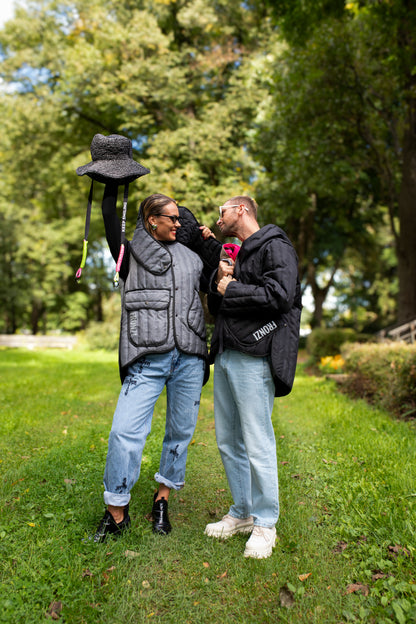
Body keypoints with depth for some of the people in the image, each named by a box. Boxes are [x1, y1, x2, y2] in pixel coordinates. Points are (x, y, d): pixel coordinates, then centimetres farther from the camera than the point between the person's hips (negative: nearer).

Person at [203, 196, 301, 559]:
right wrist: (218, 282, 3)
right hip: (225, 357, 9)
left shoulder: (275, 247, -3)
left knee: (258, 445, -3)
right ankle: (242, 513, 28)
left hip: (253, 357, -9)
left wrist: (231, 289, -8)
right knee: (228, 442, 13)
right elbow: (217, 308, 22)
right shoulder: (236, 255, 23)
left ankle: (265, 523, 15)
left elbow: (280, 296, -19)